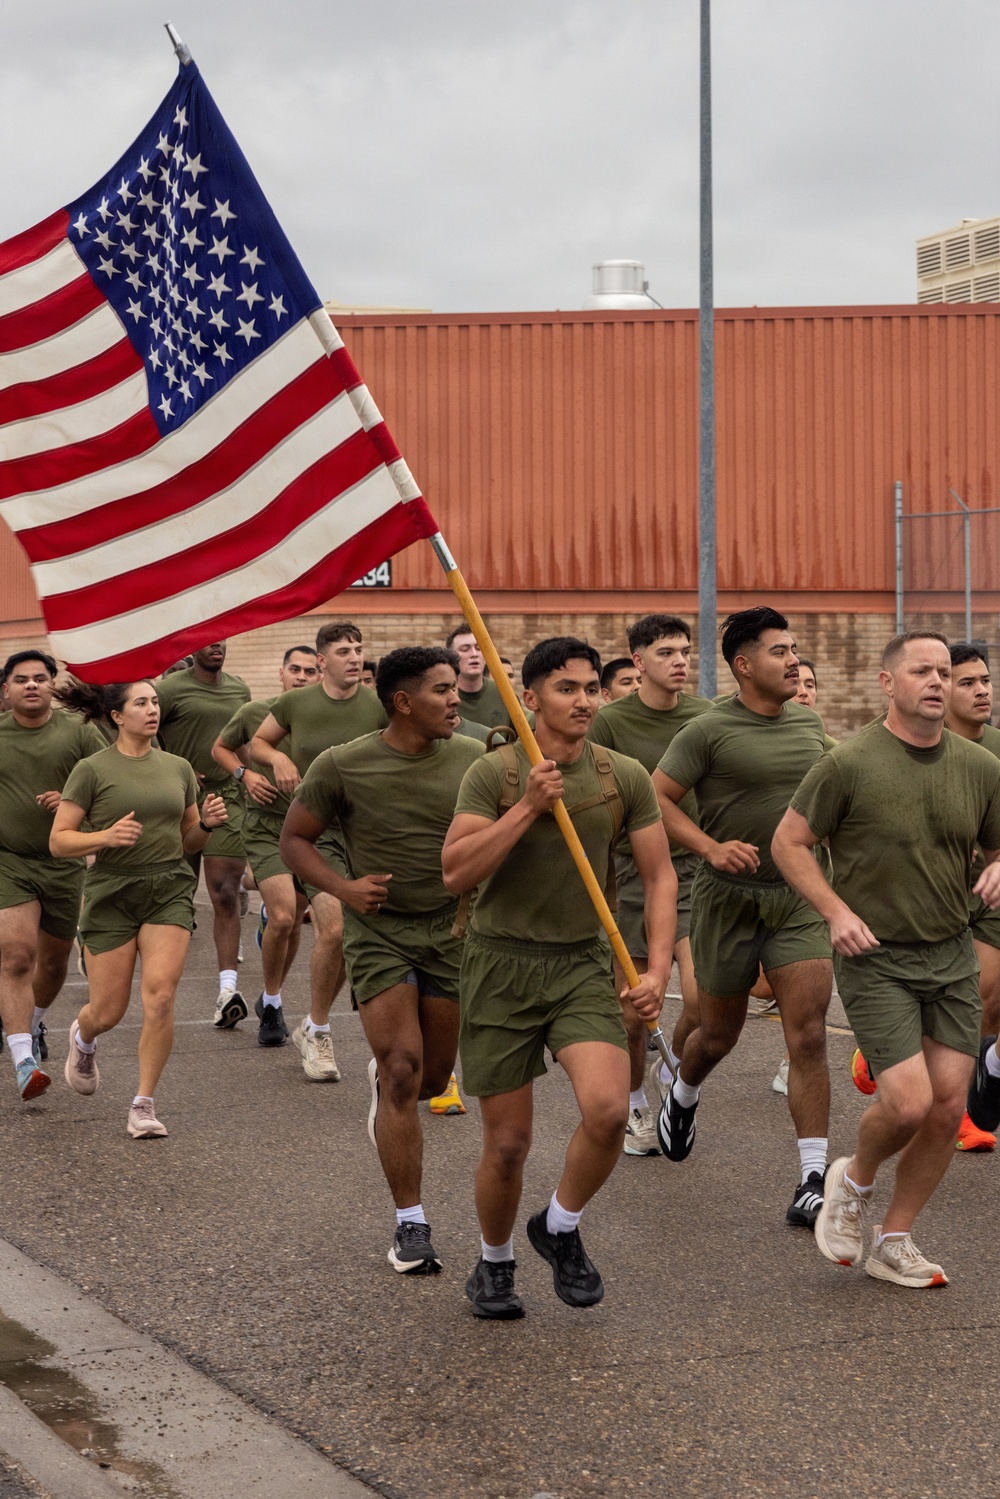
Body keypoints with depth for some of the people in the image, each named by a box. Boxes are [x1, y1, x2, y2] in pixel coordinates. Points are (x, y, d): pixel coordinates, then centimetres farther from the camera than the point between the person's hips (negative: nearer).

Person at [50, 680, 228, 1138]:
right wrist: (107, 836, -21)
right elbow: (59, 841, -5)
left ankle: (145, 1104, -3)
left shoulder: (178, 769, 9)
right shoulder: (92, 770, -4)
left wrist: (207, 823, -3)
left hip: (170, 889, 2)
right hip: (112, 893, -2)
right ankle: (82, 1038, 42)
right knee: (108, 1012, 3)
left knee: (160, 997, -15)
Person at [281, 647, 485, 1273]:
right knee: (403, 1071, -12)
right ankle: (411, 1224, -5)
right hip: (379, 933, -3)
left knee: (434, 1077, 12)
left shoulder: (473, 760, -1)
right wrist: (342, 887, -13)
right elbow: (295, 837, 3)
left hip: (453, 930, 3)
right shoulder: (343, 766, -8)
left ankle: (383, 1079, 50)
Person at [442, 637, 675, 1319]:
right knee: (508, 1142, 3)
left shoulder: (625, 776, 0)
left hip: (583, 963, 2)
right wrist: (529, 807, -23)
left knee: (608, 1109, -22)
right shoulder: (493, 773, -8)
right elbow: (456, 872, -17)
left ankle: (561, 1227, 6)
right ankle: (495, 1263, 30)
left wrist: (658, 969, -7)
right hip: (502, 963, -2)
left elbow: (660, 877, 4)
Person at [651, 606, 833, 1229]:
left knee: (809, 1035, -9)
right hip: (729, 898, -3)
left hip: (799, 898, 3)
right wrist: (712, 848, -20)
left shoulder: (809, 722, 6)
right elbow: (657, 798, -10)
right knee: (719, 1033, 13)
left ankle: (812, 1185, -9)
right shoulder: (710, 730, -11)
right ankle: (683, 1095, 49)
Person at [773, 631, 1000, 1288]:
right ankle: (854, 1179, 18)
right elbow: (790, 842, -2)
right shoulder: (849, 764, -10)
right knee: (909, 1101, -16)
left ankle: (894, 1241, 18)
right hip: (877, 957, -5)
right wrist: (838, 911, -13)